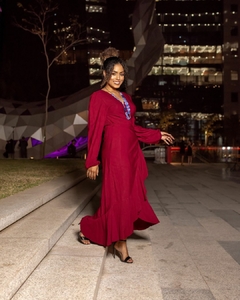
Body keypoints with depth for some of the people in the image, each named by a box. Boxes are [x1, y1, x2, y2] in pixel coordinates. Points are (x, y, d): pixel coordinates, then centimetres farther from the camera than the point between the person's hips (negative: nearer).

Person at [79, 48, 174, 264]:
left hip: (132, 151, 7)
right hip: (115, 151, -7)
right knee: (118, 197, -4)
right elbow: (95, 130, -8)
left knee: (131, 196, 8)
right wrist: (92, 161, -10)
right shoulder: (99, 97, -3)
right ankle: (88, 229, 15)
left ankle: (118, 242, 21)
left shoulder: (126, 98, 17)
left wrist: (157, 135, 19)